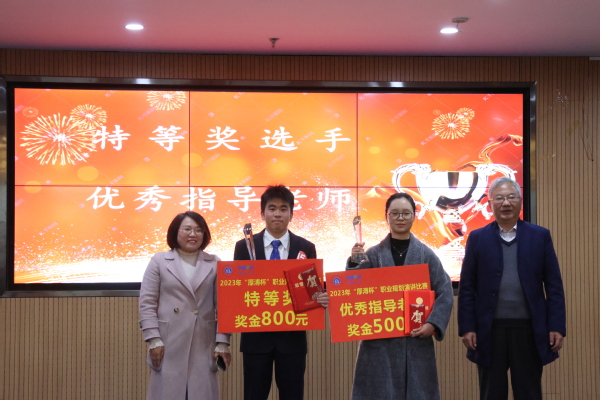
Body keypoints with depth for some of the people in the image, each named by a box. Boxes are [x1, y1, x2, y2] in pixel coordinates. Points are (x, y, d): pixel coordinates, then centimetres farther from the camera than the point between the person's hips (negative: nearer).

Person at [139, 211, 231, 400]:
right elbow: (147, 304, 1)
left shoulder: (215, 264, 8)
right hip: (169, 344, -1)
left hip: (204, 345, 1)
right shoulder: (159, 261, 6)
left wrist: (223, 342, -1)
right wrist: (154, 340, -7)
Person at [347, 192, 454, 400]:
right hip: (379, 342, 0)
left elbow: (445, 293, 0)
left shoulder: (426, 255, 2)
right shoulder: (373, 254, 1)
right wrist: (354, 263, -14)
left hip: (417, 341, 0)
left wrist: (433, 324, -11)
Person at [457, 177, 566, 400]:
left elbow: (554, 286, 2)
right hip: (490, 330, 0)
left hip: (529, 329, 0)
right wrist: (467, 327, -4)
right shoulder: (478, 238, 4)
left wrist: (557, 326, -5)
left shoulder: (540, 236, 4)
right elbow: (467, 288, 3)